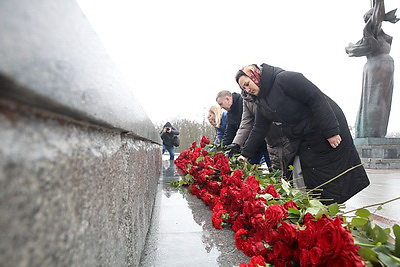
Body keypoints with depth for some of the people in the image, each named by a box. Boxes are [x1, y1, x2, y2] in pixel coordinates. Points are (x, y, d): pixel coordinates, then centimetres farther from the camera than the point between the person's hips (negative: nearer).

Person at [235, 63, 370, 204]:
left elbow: (317, 99, -23)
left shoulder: (284, 79, -20)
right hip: (305, 142, 8)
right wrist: (245, 154, 5)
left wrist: (331, 131, -24)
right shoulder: (262, 102, 6)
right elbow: (259, 129, 9)